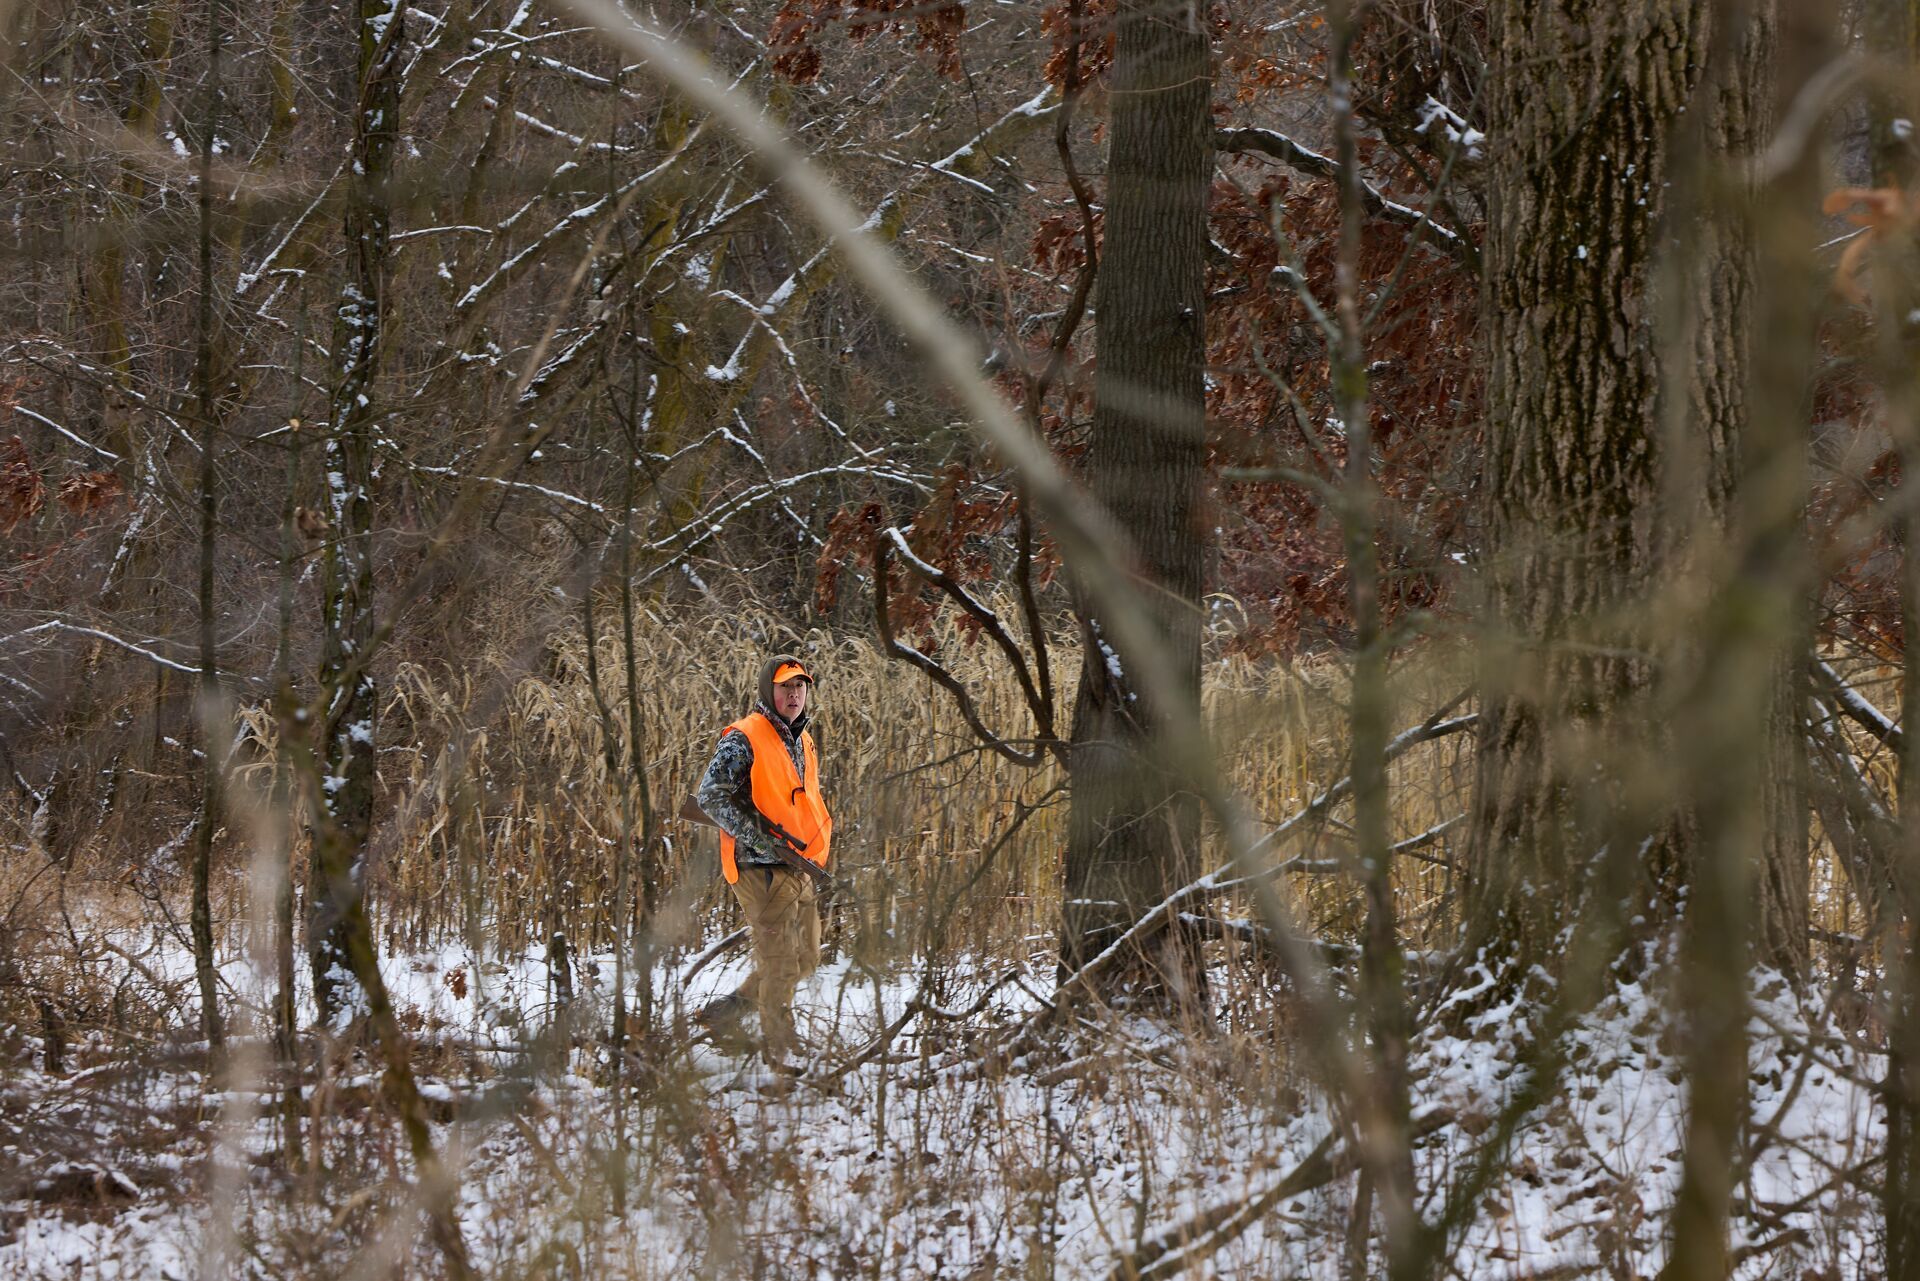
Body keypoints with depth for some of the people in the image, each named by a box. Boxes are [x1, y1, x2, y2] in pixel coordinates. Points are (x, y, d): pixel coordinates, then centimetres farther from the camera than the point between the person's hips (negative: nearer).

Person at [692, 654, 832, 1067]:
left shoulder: (802, 741, 16)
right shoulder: (743, 740, -12)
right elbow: (711, 796, -18)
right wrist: (760, 839, -23)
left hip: (801, 871, 9)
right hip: (763, 869, -9)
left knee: (806, 959, 13)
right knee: (779, 962, -6)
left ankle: (730, 1009, 26)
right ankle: (779, 1049, 5)